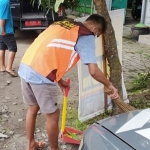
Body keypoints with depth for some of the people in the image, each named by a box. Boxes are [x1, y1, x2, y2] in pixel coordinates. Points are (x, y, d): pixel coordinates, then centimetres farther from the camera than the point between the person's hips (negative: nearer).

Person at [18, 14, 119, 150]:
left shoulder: (62, 24, 24)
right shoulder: (87, 36, 0)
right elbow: (93, 71, -9)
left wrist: (59, 80, 30)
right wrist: (110, 85, 8)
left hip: (25, 68, 8)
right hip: (41, 75, -8)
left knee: (33, 108, 25)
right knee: (53, 115, 12)